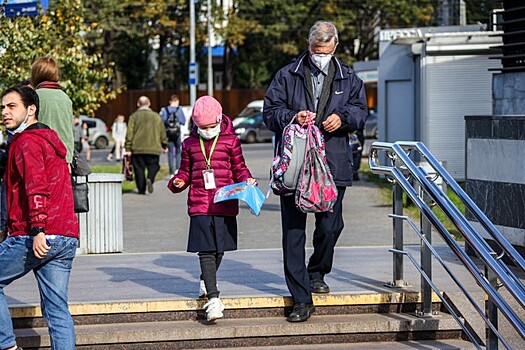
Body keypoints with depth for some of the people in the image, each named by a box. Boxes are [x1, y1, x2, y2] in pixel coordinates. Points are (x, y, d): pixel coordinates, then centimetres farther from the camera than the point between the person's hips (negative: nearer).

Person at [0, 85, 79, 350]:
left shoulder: (26, 142, -6)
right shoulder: (51, 139, 22)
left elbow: (36, 187, -20)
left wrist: (38, 231, -26)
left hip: (34, 238, -8)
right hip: (67, 238, 8)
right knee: (57, 310, 7)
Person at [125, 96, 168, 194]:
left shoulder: (134, 116, 1)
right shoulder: (156, 116, 6)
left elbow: (129, 133, -3)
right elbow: (162, 132, 10)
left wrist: (128, 148, -1)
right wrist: (164, 146, 20)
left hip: (137, 149, 0)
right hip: (153, 148, 0)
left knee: (139, 168, 7)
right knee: (153, 166, 9)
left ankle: (141, 189, 4)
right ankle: (150, 179, -20)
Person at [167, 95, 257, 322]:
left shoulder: (230, 141, 4)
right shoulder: (190, 144, 9)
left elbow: (239, 169, 9)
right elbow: (185, 171, 17)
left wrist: (247, 181, -10)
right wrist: (178, 182, -3)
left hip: (225, 205, 0)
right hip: (199, 206, 0)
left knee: (219, 249, 11)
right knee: (206, 250, -9)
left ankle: (206, 280, 40)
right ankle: (213, 298, -13)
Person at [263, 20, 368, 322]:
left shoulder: (348, 78, 13)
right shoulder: (288, 75, 8)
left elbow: (360, 110, 11)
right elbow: (271, 110, 5)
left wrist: (342, 118, -10)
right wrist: (292, 117, -14)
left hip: (333, 164, 1)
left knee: (330, 226, -1)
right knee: (293, 230, -4)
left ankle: (317, 272, 32)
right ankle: (302, 300, 0)